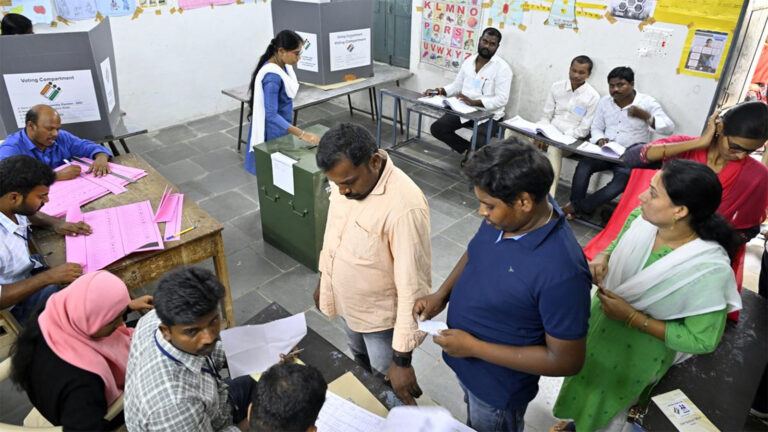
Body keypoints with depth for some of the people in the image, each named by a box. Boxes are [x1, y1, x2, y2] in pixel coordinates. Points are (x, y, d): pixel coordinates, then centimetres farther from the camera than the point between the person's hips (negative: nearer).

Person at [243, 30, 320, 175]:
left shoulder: (283, 65, 0)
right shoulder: (272, 76, -27)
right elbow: (271, 115, -32)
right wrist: (302, 134, -39)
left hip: (282, 128, 9)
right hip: (273, 132, -9)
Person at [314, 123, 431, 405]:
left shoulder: (404, 207, -36)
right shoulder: (345, 179, -11)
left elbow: (413, 286, -32)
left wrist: (402, 359, -27)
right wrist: (323, 280, 17)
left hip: (382, 314, -7)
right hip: (348, 301, 7)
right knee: (361, 362, 32)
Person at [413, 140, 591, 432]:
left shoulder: (561, 271, -37)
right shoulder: (504, 217, -16)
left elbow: (567, 361, -27)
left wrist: (474, 347, -27)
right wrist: (442, 294, -9)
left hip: (498, 388, -6)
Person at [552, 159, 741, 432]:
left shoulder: (708, 270, -35)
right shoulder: (643, 218, -20)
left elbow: (702, 340, -24)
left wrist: (632, 317, -28)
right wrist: (601, 259, -20)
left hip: (637, 352, -5)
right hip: (601, 320, 6)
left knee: (608, 402, 22)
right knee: (585, 380, 31)